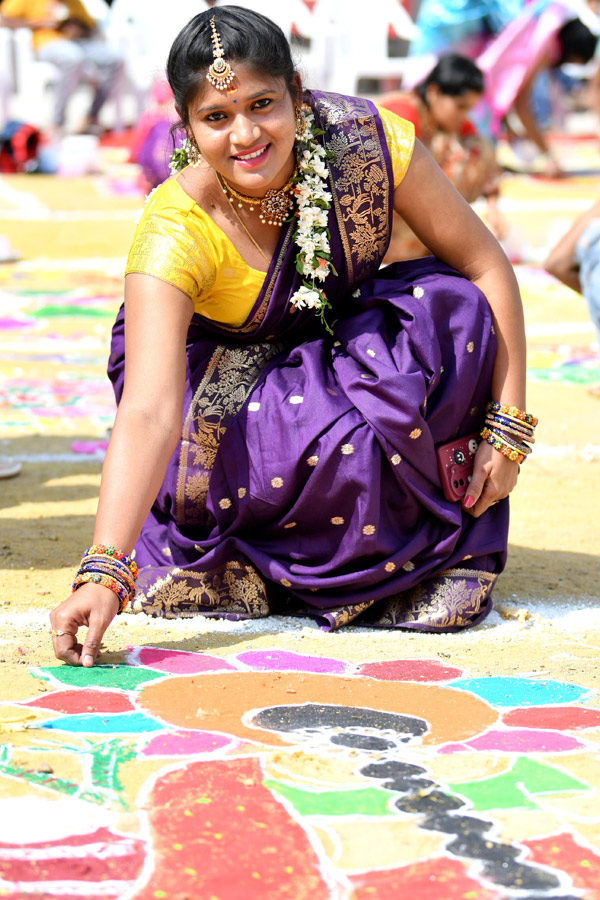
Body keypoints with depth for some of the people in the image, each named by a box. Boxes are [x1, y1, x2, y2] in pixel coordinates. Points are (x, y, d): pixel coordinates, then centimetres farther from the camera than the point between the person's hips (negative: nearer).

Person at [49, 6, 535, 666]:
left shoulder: (365, 140, -27)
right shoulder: (175, 230, -32)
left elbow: (486, 268, -17)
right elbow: (148, 413, -42)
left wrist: (509, 428, -21)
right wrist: (104, 574, -54)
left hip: (351, 335, 3)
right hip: (222, 361, -3)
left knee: (456, 309, -27)